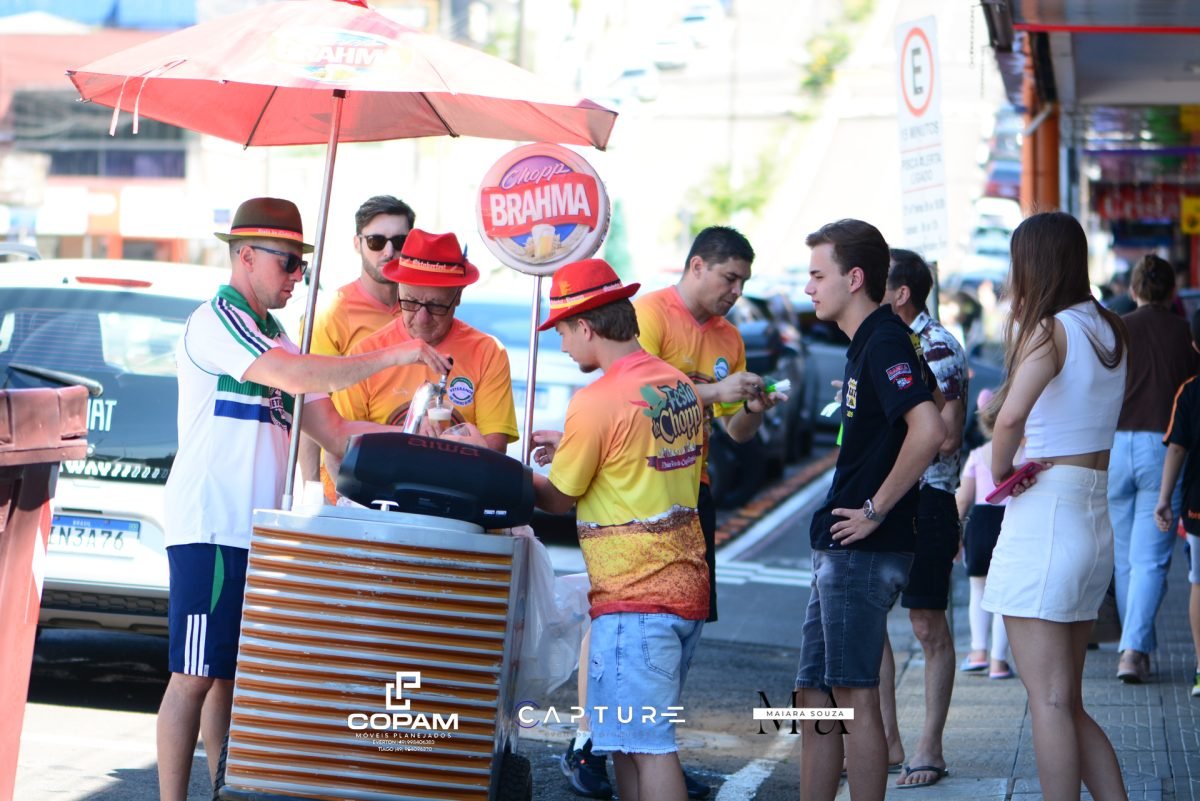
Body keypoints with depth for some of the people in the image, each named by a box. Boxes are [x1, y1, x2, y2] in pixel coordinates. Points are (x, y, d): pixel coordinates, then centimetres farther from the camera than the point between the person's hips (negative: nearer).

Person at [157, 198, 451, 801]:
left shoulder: (275, 341, 19)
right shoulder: (216, 321, -8)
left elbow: (333, 430, 16)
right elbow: (292, 377, -23)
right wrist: (391, 356, -21)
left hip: (256, 532, 9)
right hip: (210, 529, -9)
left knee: (229, 676, 9)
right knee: (195, 678, -9)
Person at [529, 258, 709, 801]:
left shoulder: (598, 401, -15)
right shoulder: (681, 386, 8)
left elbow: (559, 499, -3)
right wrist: (570, 446, 23)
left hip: (634, 598, -8)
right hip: (687, 588, 8)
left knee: (647, 748, -8)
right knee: (629, 743, 14)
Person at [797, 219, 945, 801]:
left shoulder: (885, 342, -14)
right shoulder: (866, 343, 17)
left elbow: (929, 430, -28)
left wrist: (876, 511, -21)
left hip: (865, 550, -10)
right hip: (840, 551, 10)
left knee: (853, 695, -7)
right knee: (814, 696, 12)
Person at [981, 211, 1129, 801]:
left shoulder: (1050, 331, -12)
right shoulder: (1109, 330, 12)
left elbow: (1010, 416, -29)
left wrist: (999, 471, -11)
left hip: (1045, 513, -9)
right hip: (1095, 518, 9)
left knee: (1049, 701, -6)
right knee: (1068, 703, 15)